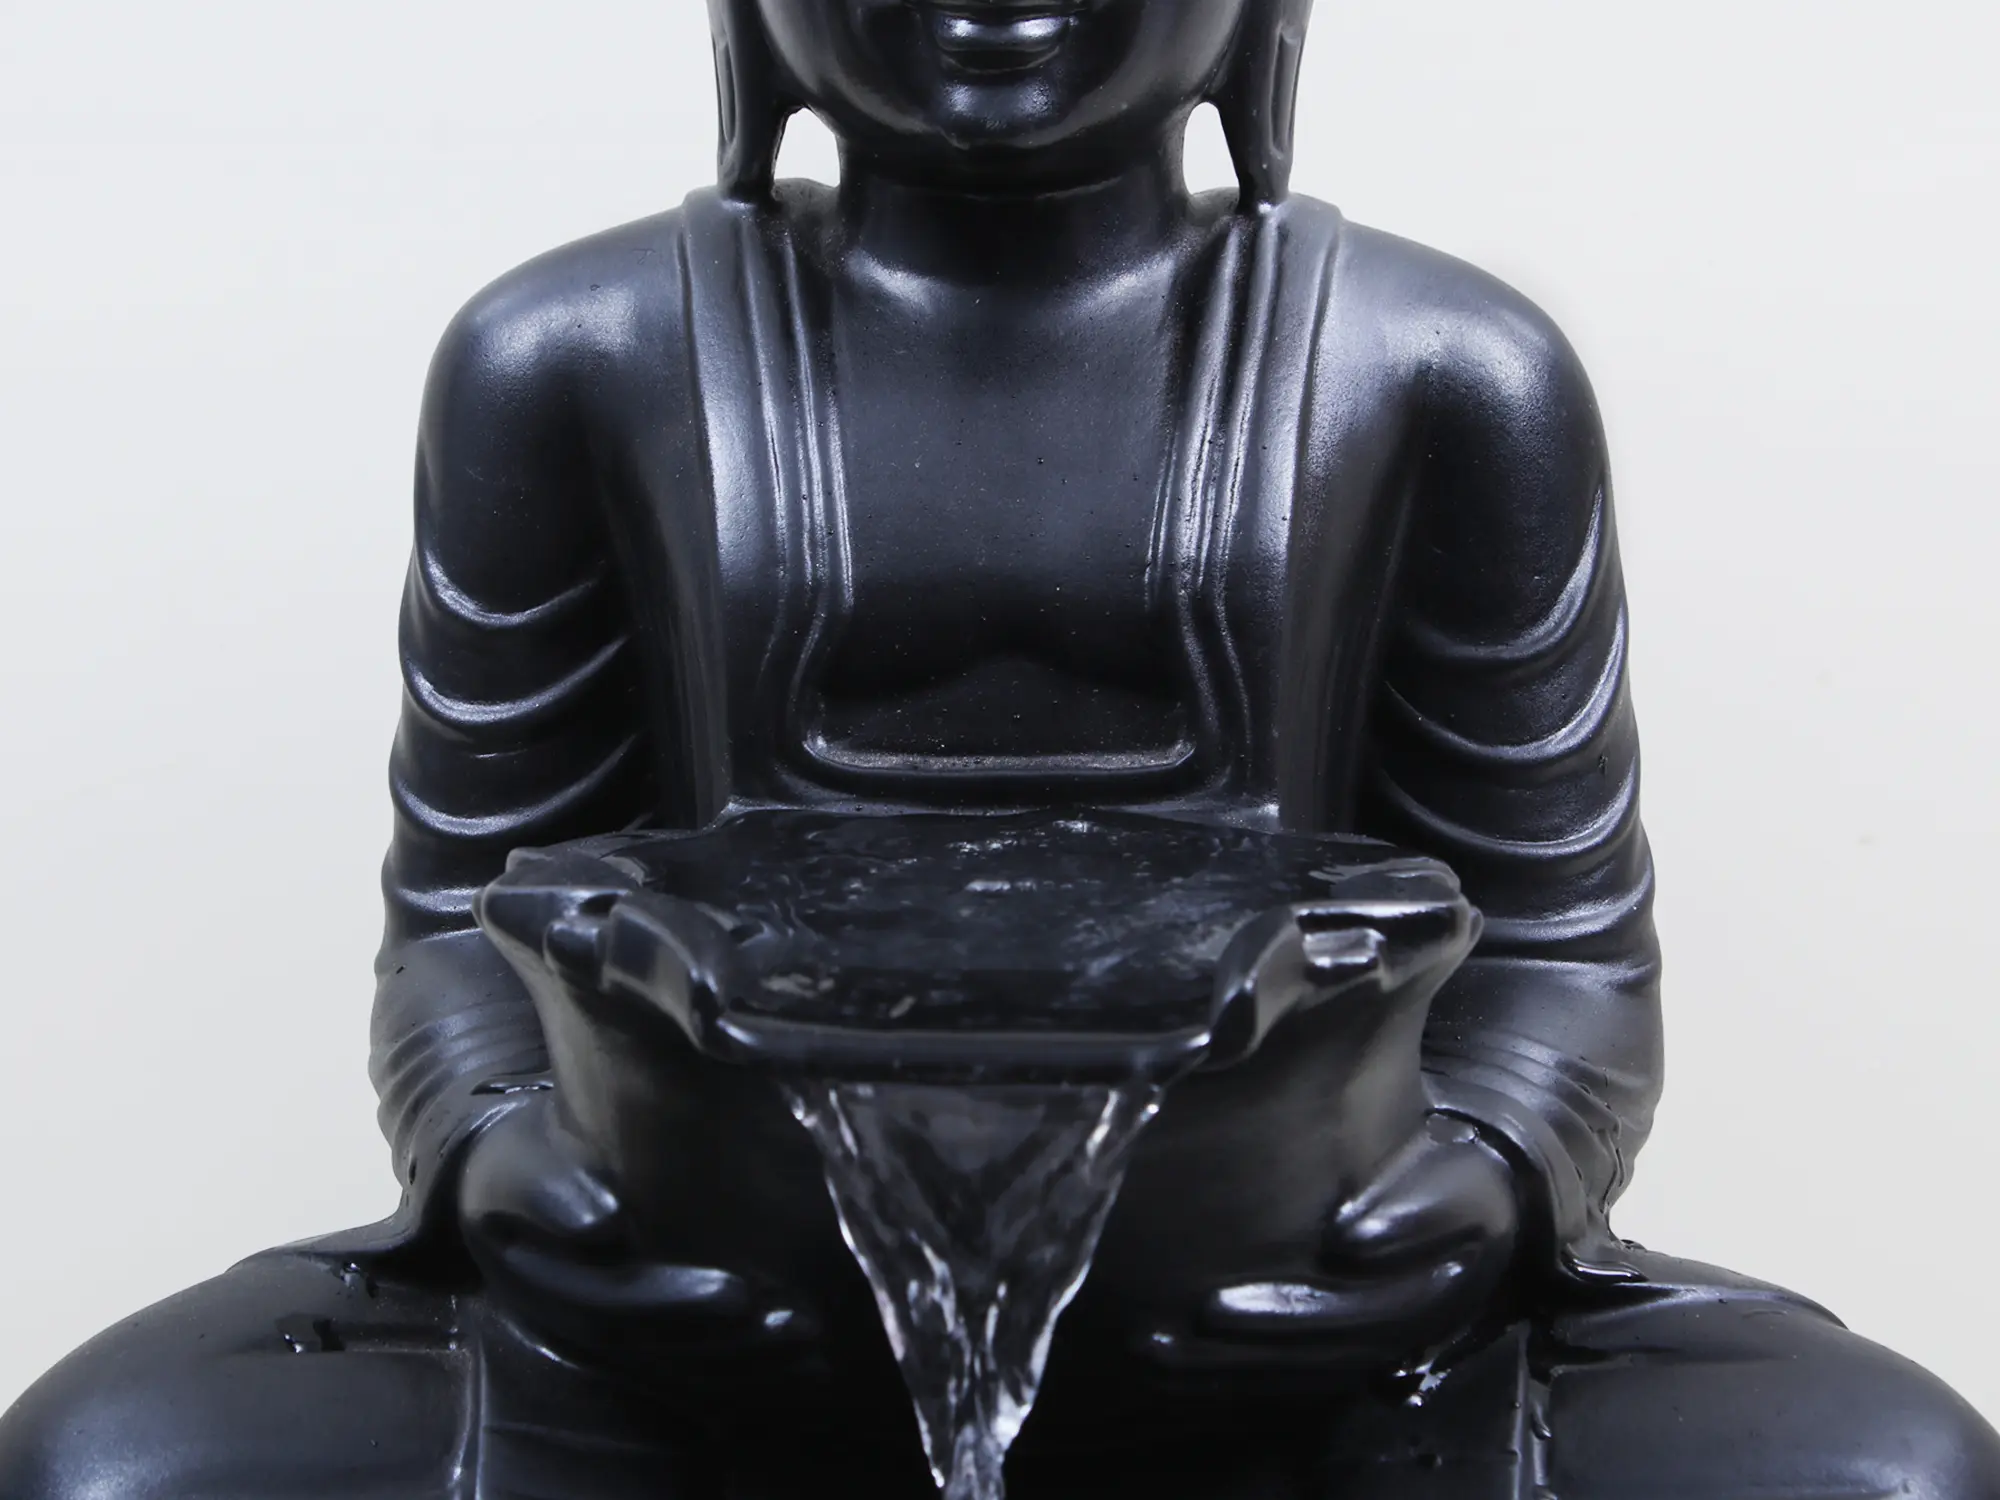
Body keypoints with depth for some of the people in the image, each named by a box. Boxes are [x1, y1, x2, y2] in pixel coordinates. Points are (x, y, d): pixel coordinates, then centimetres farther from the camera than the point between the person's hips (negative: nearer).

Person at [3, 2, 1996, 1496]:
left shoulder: (1444, 382, 3)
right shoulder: (578, 365, 4)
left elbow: (1557, 943, 8)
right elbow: (470, 915, 9)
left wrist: (1490, 1166, -14)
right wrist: (492, 1140, -12)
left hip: (1283, 1332, 0)